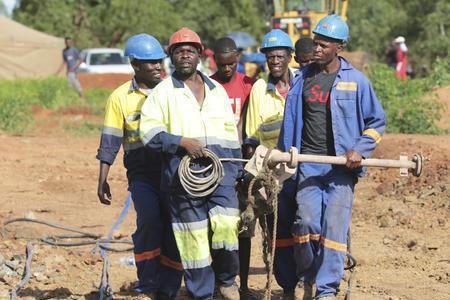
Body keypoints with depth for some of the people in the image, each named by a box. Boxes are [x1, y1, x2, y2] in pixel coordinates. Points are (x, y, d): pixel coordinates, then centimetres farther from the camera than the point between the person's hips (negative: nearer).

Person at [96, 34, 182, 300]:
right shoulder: (120, 97, 4)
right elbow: (110, 141, 2)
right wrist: (103, 180, -2)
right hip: (142, 173, -2)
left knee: (175, 230, -1)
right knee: (149, 219, -24)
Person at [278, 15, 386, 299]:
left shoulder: (356, 80, 0)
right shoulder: (303, 78, 9)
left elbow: (377, 122, 6)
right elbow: (291, 121, 15)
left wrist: (360, 150, -8)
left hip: (342, 165, -2)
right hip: (308, 163, 2)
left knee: (334, 226, -8)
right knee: (306, 221, -10)